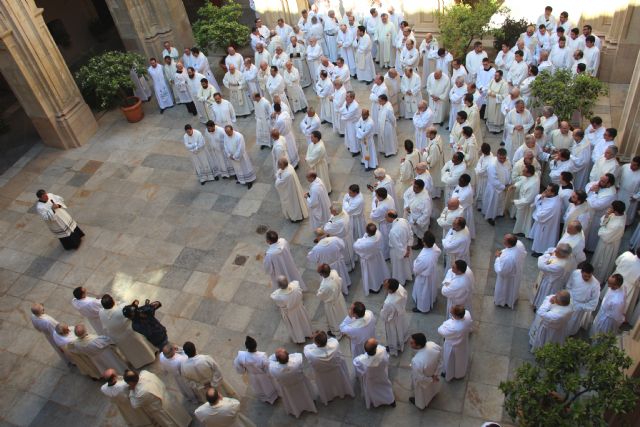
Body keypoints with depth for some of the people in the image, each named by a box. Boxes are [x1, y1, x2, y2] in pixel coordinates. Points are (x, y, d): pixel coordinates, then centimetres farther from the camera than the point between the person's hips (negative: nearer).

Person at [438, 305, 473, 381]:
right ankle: (461, 373, 64)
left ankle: (449, 375, 55)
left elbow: (441, 331, -29)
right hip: (463, 342, 6)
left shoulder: (453, 327, -49)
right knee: (462, 359, 35)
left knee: (450, 361, 27)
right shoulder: (467, 314, -32)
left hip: (453, 346, -6)